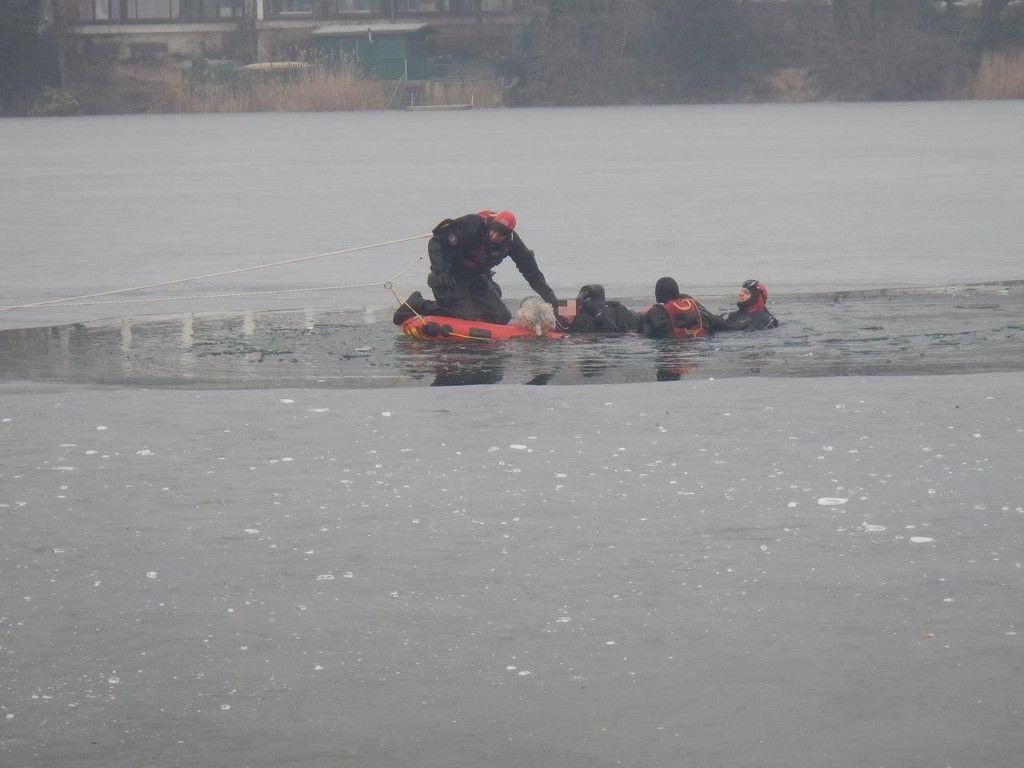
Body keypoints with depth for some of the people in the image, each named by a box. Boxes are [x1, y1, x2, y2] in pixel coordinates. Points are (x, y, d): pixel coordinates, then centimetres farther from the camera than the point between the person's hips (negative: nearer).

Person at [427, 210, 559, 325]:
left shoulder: (512, 241, -13)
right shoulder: (472, 225, -29)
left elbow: (531, 271, -3)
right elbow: (435, 243, -25)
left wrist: (551, 299, -5)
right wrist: (439, 272, -36)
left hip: (477, 278, 6)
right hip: (452, 275, -6)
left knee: (503, 318, -3)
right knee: (466, 317, -22)